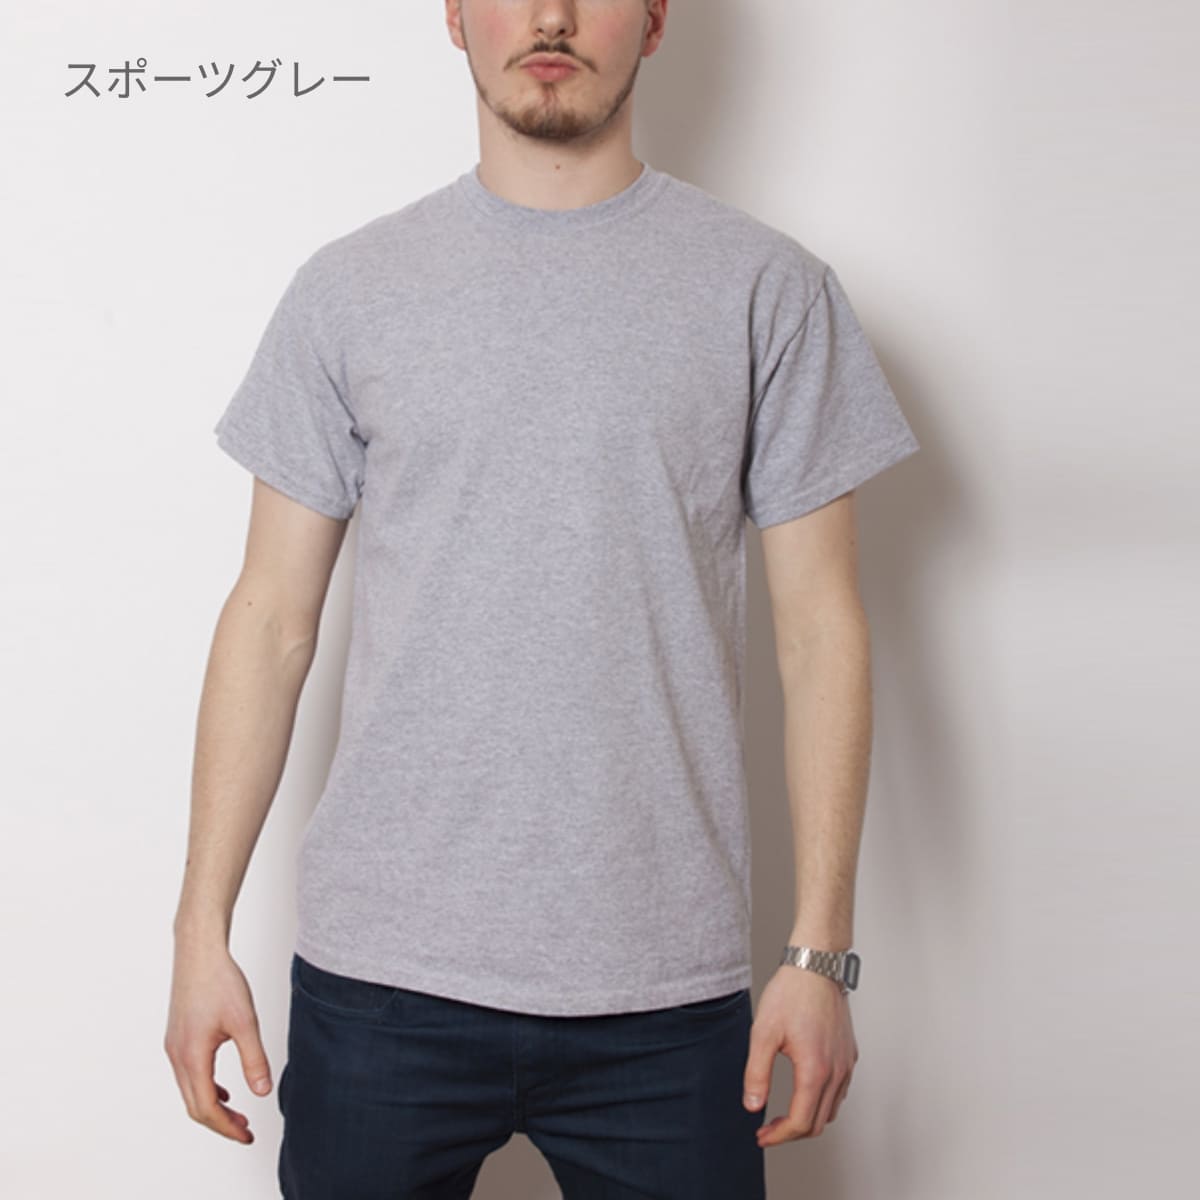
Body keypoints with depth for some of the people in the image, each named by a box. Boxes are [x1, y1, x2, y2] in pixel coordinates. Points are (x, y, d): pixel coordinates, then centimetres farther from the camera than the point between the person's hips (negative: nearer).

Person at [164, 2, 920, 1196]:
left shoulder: (769, 289, 2)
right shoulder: (347, 291, 5)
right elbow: (272, 617, 5)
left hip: (665, 986, 0)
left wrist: (820, 950, -3)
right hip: (380, 970, 1)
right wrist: (202, 934, 2)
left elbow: (819, 626, 1)